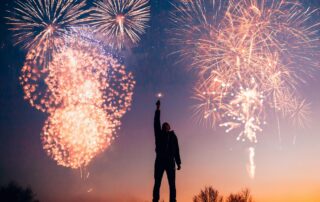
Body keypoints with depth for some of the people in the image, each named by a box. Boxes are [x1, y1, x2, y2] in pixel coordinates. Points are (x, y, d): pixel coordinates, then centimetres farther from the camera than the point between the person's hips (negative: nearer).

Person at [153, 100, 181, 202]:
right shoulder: (159, 134, 16)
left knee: (172, 184, -7)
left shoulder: (173, 136, 17)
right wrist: (158, 109, 2)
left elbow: (176, 150, 13)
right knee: (157, 183, -8)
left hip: (170, 162, 0)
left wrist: (178, 163, 4)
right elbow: (156, 123, 7)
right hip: (160, 161, 0)